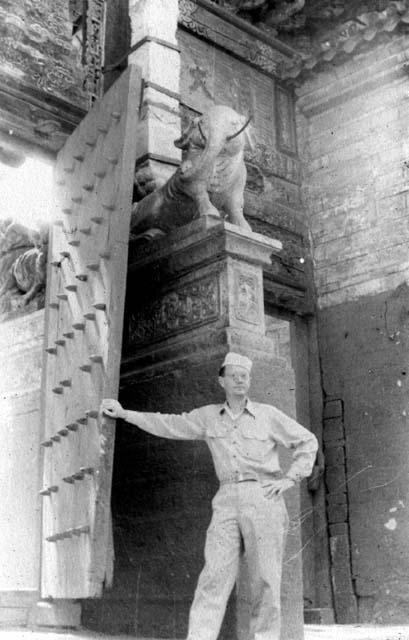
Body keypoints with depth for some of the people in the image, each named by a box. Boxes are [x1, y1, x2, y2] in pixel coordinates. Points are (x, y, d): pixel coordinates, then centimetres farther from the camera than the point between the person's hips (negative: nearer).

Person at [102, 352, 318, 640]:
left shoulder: (268, 415, 4)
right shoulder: (208, 416, 13)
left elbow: (308, 442, 10)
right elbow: (169, 424, 19)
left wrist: (290, 479, -1)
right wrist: (124, 413, 20)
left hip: (264, 498, -2)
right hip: (227, 502, 2)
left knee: (265, 582, -3)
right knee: (214, 577, -8)